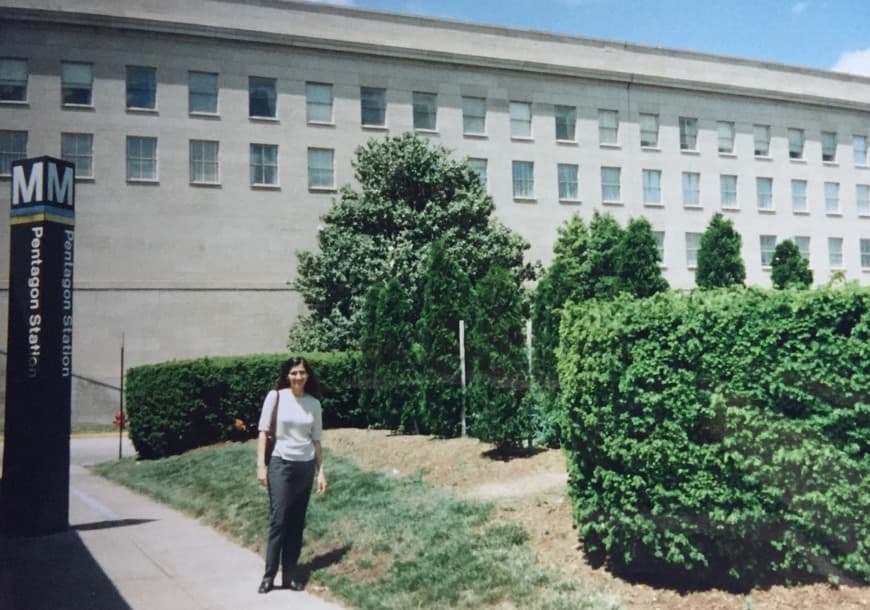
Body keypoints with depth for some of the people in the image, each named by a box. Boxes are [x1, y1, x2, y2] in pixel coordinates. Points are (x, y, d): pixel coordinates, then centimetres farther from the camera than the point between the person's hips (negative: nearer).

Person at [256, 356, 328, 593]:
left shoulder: (313, 403, 4)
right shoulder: (276, 396, -5)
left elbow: (316, 440, 8)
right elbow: (263, 432, -4)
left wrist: (321, 471, 5)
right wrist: (261, 465, -10)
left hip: (306, 467, 3)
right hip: (281, 464, -3)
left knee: (297, 523, 7)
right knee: (278, 520, -5)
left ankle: (290, 574, 14)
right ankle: (269, 574, 5)